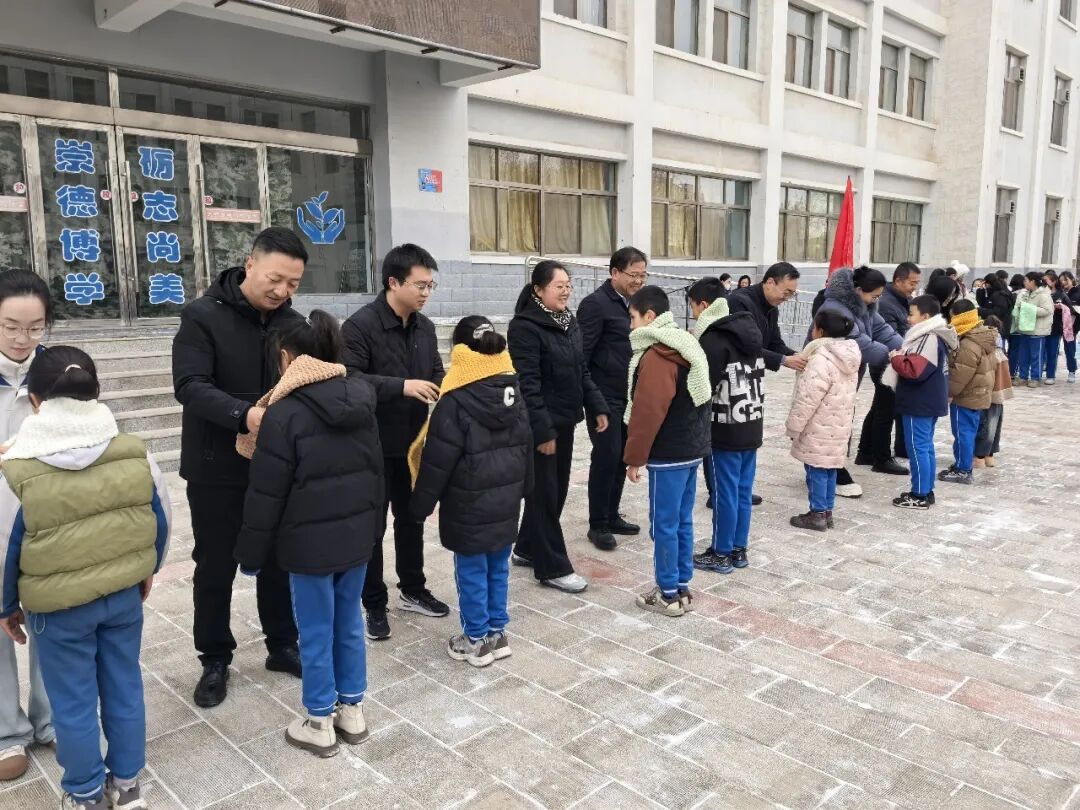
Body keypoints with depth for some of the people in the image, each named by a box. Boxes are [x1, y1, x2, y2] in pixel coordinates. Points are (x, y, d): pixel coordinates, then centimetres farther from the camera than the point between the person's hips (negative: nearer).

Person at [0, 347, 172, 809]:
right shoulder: (135, 453, -9)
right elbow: (162, 518, 2)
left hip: (58, 608, -3)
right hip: (125, 594, 3)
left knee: (73, 703, 14)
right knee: (124, 687, 18)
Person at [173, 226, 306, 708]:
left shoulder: (292, 322, 3)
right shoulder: (203, 316, -13)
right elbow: (190, 386, -22)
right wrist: (242, 414, -38)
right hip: (217, 469, -4)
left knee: (279, 560, 15)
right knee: (216, 567, 10)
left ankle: (282, 646, 33)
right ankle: (215, 660, 28)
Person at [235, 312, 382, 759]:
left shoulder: (284, 413, -16)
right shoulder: (361, 401, 2)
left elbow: (266, 494, -12)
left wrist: (251, 553, -3)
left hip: (310, 541, -6)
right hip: (357, 533, 6)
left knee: (316, 633, 8)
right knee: (349, 623, 18)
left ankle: (320, 725, 22)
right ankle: (352, 712, 30)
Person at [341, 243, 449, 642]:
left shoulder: (425, 326, 7)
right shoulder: (360, 325, -15)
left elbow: (436, 373, 14)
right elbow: (350, 379, -23)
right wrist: (402, 386, -30)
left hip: (414, 443, 7)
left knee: (412, 520, 19)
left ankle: (412, 590, 36)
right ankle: (374, 604, 21)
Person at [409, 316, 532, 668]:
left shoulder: (455, 401, -19)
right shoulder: (514, 392, 4)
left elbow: (437, 460, -16)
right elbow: (526, 446, 13)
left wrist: (422, 504, -5)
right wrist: (521, 489, 23)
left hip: (469, 505, -7)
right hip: (506, 500, 7)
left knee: (472, 572, 6)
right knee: (498, 567, 16)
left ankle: (476, 640, 18)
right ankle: (496, 633, 27)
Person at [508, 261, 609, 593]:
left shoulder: (569, 322, 11)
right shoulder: (525, 327, -16)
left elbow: (582, 370, 17)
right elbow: (527, 384, -21)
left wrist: (596, 406, 10)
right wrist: (542, 429, -23)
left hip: (564, 421, 9)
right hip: (541, 425, -9)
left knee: (557, 489, 16)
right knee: (544, 493, 1)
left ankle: (527, 549, 32)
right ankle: (552, 567, 11)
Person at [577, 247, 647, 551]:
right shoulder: (596, 303, -13)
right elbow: (581, 354, -16)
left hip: (628, 396, 8)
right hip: (605, 398, -7)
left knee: (621, 458, 12)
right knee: (606, 458, -3)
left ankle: (612, 516, 26)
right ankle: (597, 525, 10)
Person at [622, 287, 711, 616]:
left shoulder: (657, 356, -18)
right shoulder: (686, 345, 13)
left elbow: (648, 413, -21)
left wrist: (634, 457, -14)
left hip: (669, 453, -10)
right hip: (691, 447, 10)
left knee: (664, 524, 0)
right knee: (682, 521, 15)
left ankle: (669, 595, 9)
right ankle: (682, 588, 23)